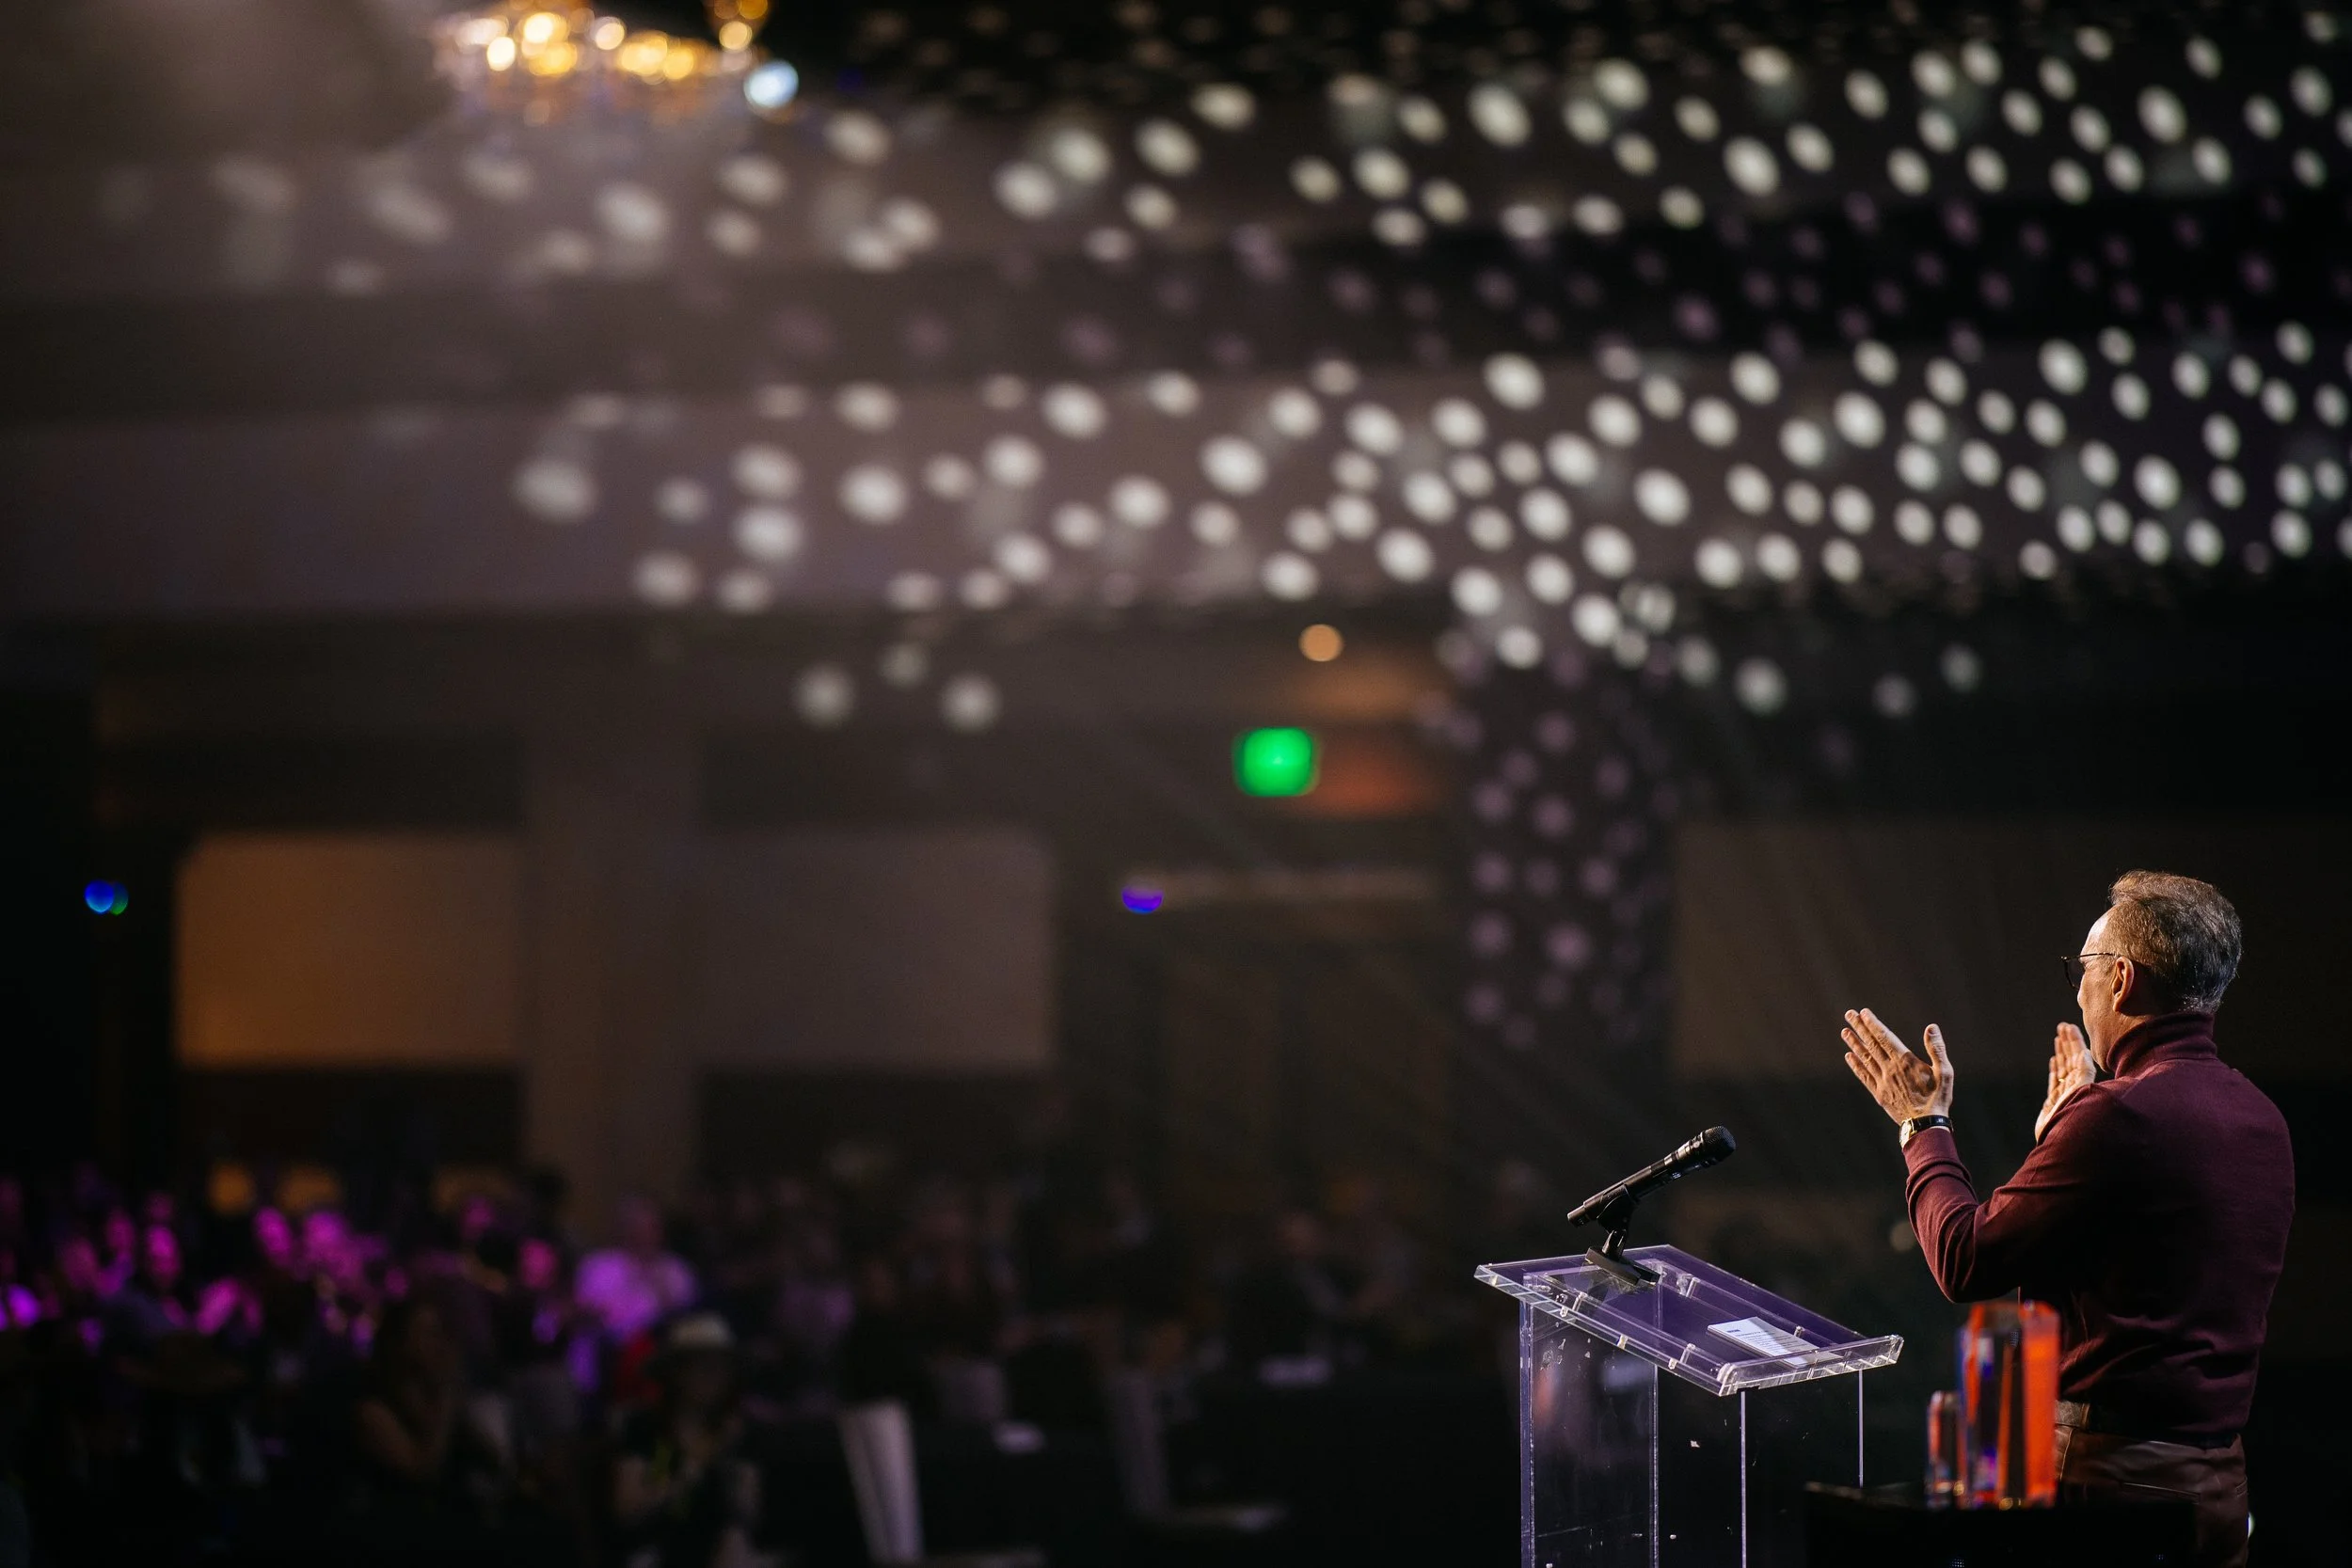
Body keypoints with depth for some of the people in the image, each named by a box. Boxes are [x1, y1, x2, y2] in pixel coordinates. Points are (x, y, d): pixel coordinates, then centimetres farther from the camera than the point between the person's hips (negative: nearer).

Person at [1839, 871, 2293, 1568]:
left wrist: (1923, 1123, 4)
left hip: (2113, 1471, -9)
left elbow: (1967, 1261, -10)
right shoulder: (2261, 1118, 11)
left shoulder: (2121, 1114, -16)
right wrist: (2060, 1135, 32)